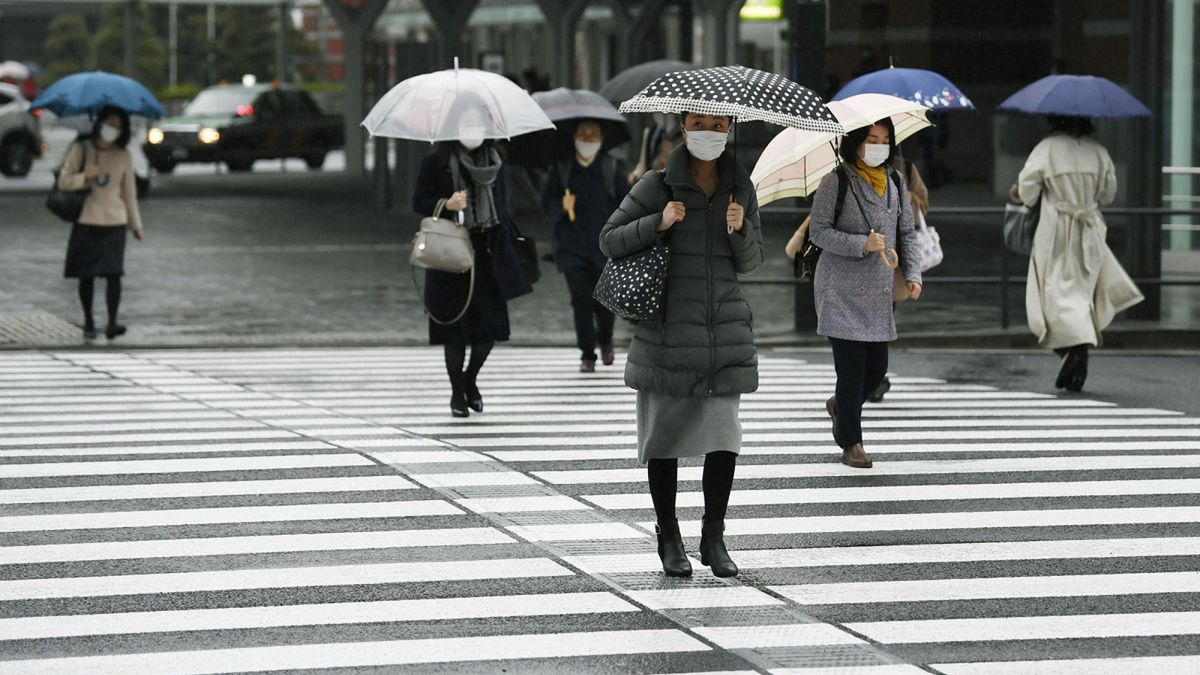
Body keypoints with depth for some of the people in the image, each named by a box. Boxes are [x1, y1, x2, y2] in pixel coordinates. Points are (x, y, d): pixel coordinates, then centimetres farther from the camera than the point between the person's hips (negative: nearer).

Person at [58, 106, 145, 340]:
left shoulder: (123, 156, 7)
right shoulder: (81, 149, 1)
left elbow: (129, 193, 13)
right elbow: (64, 181, -1)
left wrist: (136, 224, 12)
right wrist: (85, 176, -20)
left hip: (114, 223, 0)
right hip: (85, 222, 0)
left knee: (113, 273, -12)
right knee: (86, 275, 3)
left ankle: (112, 323, -15)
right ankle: (88, 321, 16)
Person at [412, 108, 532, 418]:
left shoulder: (494, 160, 10)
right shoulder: (436, 162, -2)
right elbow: (418, 202, -1)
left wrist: (507, 244, 12)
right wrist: (446, 204, -20)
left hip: (488, 252, 3)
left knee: (491, 323, -1)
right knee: (454, 323, 0)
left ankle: (470, 379, 24)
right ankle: (457, 392, 15)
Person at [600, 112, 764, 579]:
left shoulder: (741, 188, 9)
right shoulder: (658, 186, -1)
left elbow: (750, 263, 10)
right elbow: (609, 241, 0)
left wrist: (739, 230, -10)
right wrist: (658, 224, -14)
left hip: (726, 330, 2)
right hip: (668, 327, -2)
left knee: (724, 435, -6)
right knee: (665, 434, 4)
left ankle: (714, 537, 7)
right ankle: (669, 539, 17)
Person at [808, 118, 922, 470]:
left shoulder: (895, 183, 11)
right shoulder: (837, 182, -6)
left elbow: (907, 233, 14)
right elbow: (818, 231, -8)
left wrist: (912, 273, 0)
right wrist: (862, 244, -19)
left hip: (879, 292, 6)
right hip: (841, 291, -6)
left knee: (877, 368, 7)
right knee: (852, 366, -6)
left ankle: (840, 406, 37)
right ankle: (851, 442, 5)